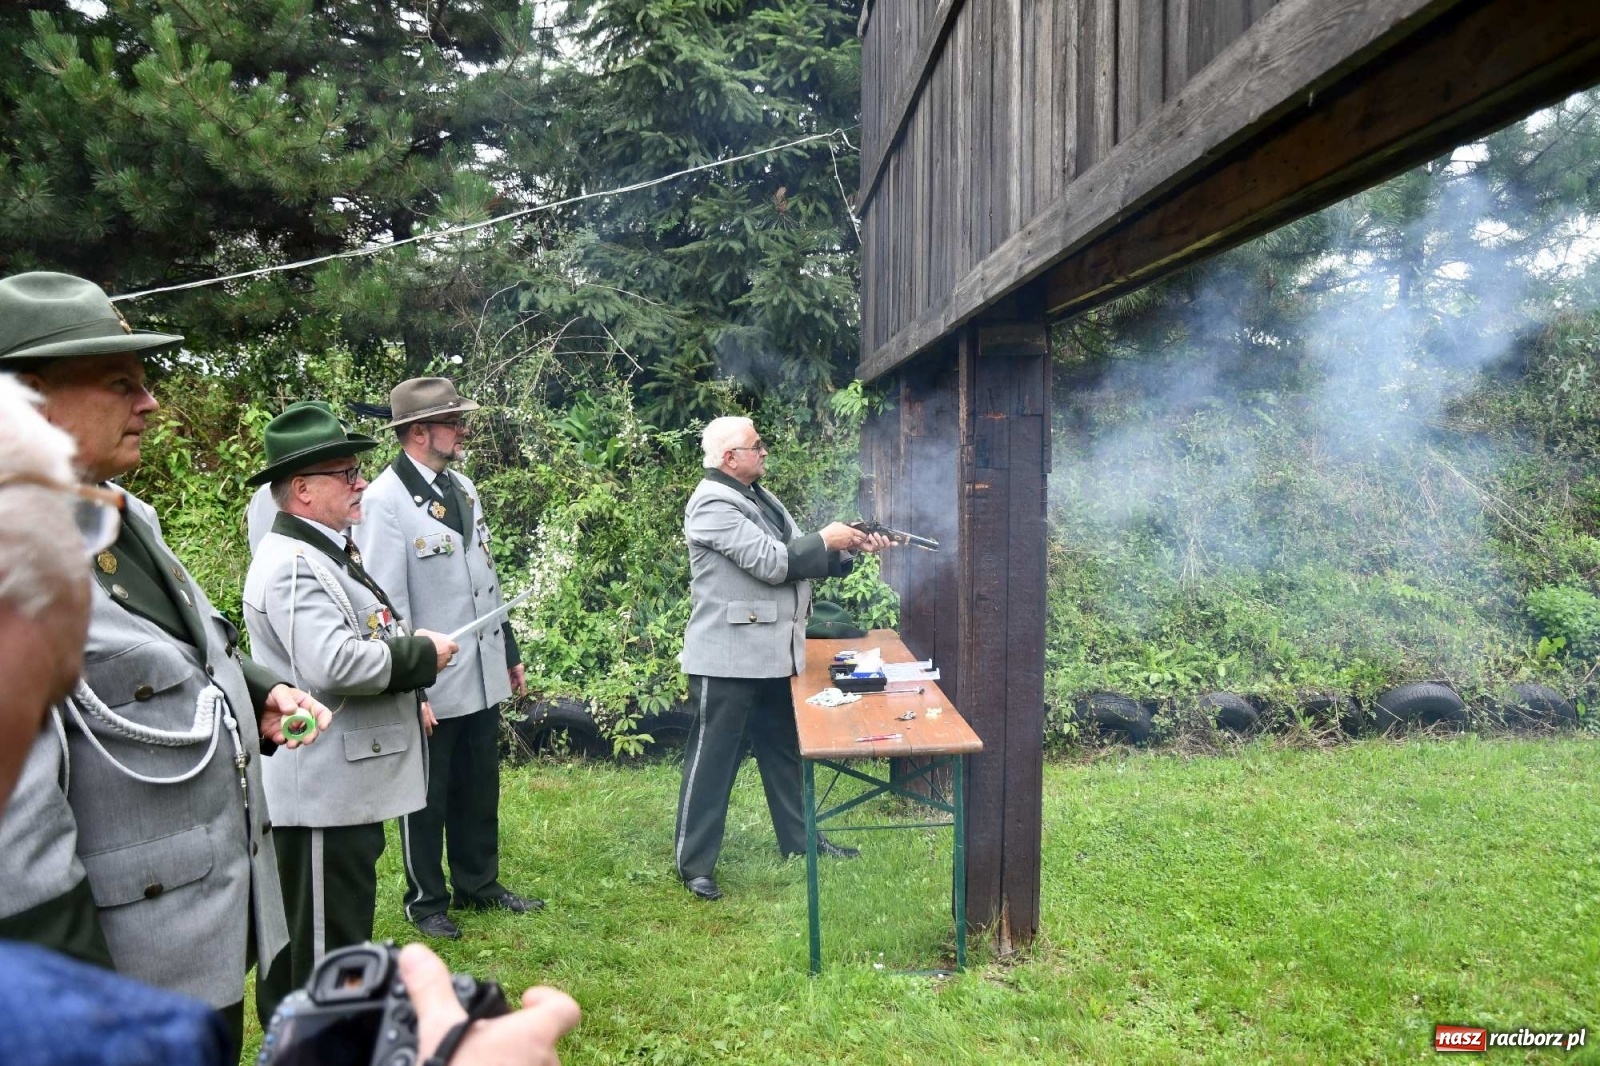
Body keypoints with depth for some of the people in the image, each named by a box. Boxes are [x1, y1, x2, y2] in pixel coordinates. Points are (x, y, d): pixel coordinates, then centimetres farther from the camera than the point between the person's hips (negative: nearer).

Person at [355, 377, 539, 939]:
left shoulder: (463, 487, 8)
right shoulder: (385, 500, -15)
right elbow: (386, 603, -16)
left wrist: (509, 652, 17)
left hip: (483, 676, 7)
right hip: (431, 683, -7)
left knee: (480, 791, 19)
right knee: (427, 798, 12)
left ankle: (479, 884, 37)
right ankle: (426, 900, 30)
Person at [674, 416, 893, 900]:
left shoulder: (760, 497, 14)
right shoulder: (713, 505, -17)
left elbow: (800, 559, 15)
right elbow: (772, 562, -23)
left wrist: (850, 549, 2)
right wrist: (825, 539, -10)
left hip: (772, 652, 9)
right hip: (728, 657, -9)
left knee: (784, 749, 20)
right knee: (712, 758, 1)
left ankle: (800, 838, 35)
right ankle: (694, 864, 13)